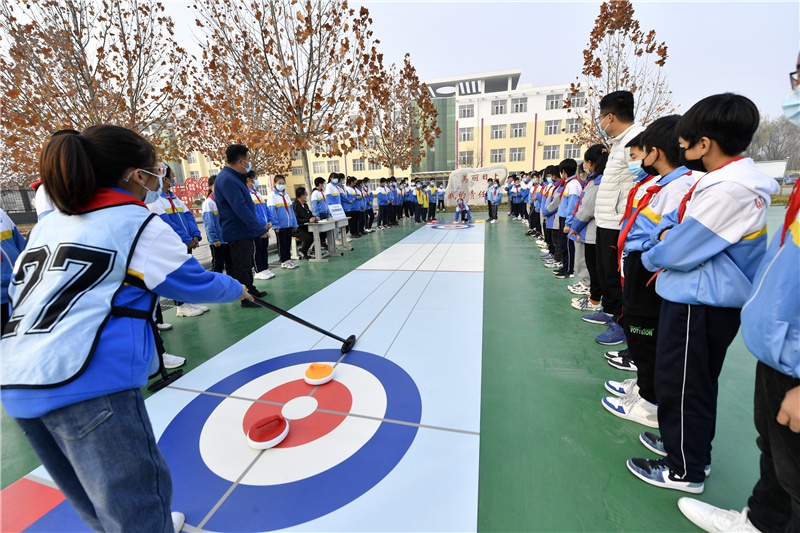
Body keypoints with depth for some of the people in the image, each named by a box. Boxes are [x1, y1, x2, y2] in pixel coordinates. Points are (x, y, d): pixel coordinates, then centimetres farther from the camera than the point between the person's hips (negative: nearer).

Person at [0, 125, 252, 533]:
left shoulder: (49, 222, 17)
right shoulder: (138, 224, -4)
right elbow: (192, 282, 3)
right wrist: (235, 289, 18)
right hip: (89, 382, -9)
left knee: (92, 495, 24)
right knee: (134, 499, 3)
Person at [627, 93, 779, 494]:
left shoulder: (728, 190, -24)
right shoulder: (732, 177, 8)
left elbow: (677, 253, -22)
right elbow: (680, 217, 16)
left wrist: (653, 257, -2)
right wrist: (668, 232, -5)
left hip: (698, 302, -10)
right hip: (706, 298, 10)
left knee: (680, 386, 5)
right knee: (696, 383, 23)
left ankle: (685, 470, 24)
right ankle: (693, 449, 42)